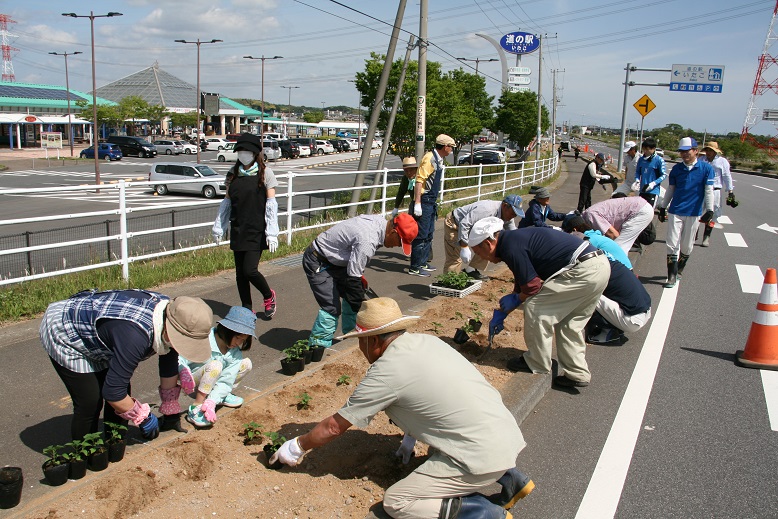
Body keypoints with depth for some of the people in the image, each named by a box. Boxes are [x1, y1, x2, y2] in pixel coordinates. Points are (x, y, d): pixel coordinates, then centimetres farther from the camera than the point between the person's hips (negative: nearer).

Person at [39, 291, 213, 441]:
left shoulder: (170, 310, -17)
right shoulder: (134, 334, -43)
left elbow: (169, 367, -2)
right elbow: (112, 392, -35)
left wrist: (171, 411, 4)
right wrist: (143, 417, -20)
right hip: (63, 334, -8)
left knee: (123, 394, 4)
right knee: (90, 403, -10)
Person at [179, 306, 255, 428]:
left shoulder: (235, 355, -10)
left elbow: (225, 381, -17)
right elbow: (179, 359, -24)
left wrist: (211, 403, -31)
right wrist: (184, 373, -45)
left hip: (212, 386, 5)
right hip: (193, 385, -5)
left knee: (246, 363, -6)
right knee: (215, 366, -35)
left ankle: (222, 396, 7)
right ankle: (196, 409, -27)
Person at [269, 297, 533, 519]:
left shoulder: (387, 370, -13)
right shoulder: (427, 341, 9)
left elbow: (335, 426, -2)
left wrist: (297, 446, 13)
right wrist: (410, 437, 32)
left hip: (484, 456, -9)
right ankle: (508, 477, 19)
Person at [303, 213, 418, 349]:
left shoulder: (380, 221, -5)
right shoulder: (368, 241, -34)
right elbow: (352, 278, -29)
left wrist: (359, 274, 16)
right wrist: (362, 309, -20)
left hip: (334, 259, 10)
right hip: (318, 262, -10)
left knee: (352, 295, 12)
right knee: (332, 308, -16)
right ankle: (317, 347, -5)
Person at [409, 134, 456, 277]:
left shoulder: (439, 160, 14)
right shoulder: (429, 158, -15)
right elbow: (419, 180, -21)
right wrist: (417, 203, -26)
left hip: (432, 202, 10)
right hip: (424, 201, -10)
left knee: (429, 234, 16)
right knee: (421, 234, -7)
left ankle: (423, 262, 26)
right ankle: (415, 267, -1)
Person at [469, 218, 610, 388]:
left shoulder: (511, 248, -12)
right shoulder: (514, 239, 20)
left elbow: (532, 287, -11)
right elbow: (521, 287, 30)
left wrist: (515, 300, 9)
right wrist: (501, 314, 33)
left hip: (583, 271, -10)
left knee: (536, 309, 0)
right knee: (570, 322, 21)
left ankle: (537, 364, 14)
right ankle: (577, 373, 25)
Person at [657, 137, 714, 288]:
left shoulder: (706, 168, -3)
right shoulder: (676, 168, 5)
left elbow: (709, 191, -5)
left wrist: (709, 210, -12)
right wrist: (663, 207, 15)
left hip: (693, 213, -2)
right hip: (675, 211, 2)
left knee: (687, 247, 8)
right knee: (672, 245, -4)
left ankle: (679, 270, 28)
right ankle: (672, 276, 0)